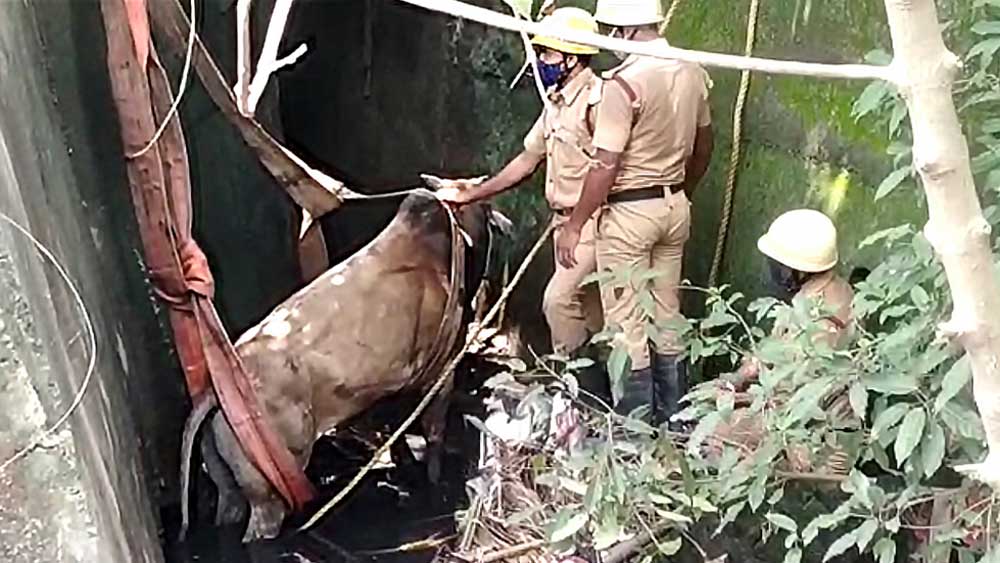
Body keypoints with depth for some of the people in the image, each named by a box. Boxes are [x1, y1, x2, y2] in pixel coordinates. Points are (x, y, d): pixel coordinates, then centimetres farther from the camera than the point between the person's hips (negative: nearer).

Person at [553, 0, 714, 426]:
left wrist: (574, 225, -13)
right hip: (675, 207, 8)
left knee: (627, 323, 4)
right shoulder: (693, 72, 4)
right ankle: (673, 418, 28)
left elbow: (605, 166, -21)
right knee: (667, 315, 17)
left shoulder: (624, 82, -20)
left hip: (630, 211, -8)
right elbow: (703, 147, 15)